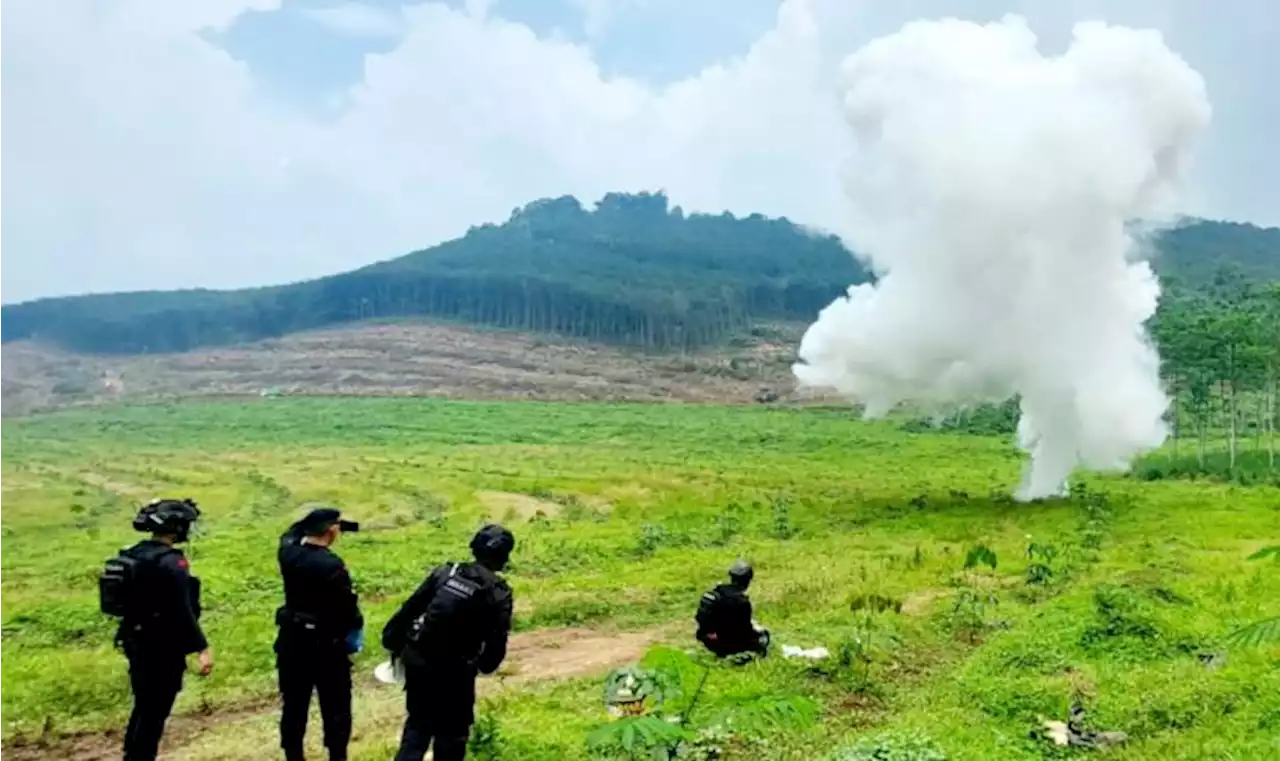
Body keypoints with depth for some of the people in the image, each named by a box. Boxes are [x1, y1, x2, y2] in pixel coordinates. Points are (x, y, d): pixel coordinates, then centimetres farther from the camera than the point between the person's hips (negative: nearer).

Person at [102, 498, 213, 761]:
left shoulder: (132, 556, 7)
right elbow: (182, 610, -26)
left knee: (143, 707, 22)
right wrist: (203, 648, -26)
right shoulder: (171, 561, -21)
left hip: (137, 642, 9)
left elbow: (128, 601, 15)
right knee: (154, 712, 1)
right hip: (163, 648, -9)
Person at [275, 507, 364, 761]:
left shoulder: (289, 553, -6)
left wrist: (313, 521, 10)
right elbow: (346, 606, -19)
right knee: (336, 708, 9)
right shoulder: (332, 565, -25)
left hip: (292, 640, 6)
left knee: (294, 704, 17)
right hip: (326, 645, -6)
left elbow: (290, 535, 20)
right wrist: (356, 627, -1)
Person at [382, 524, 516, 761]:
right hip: (454, 672, -4)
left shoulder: (444, 572, 1)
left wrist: (393, 642, 13)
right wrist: (485, 666, 13)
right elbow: (497, 641, -7)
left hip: (417, 660, 4)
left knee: (417, 722, 23)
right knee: (452, 731, 15)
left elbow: (410, 608, 3)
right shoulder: (499, 593, -8)